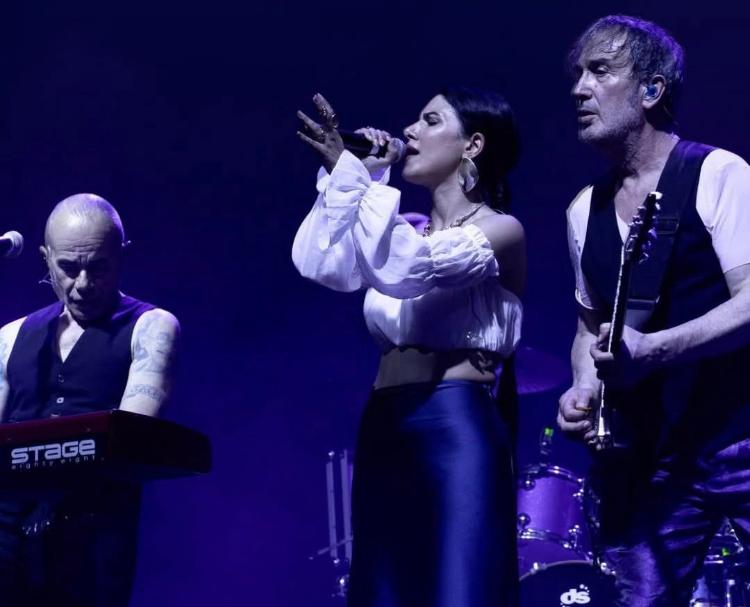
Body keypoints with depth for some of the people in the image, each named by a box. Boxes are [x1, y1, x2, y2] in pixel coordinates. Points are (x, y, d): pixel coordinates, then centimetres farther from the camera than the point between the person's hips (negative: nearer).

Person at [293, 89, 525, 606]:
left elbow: (408, 270, -18)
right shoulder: (410, 232, 20)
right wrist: (346, 176, 3)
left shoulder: (501, 229, -1)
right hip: (385, 431, 7)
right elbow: (320, 263, 6)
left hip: (459, 429, -7)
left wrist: (353, 176, -19)